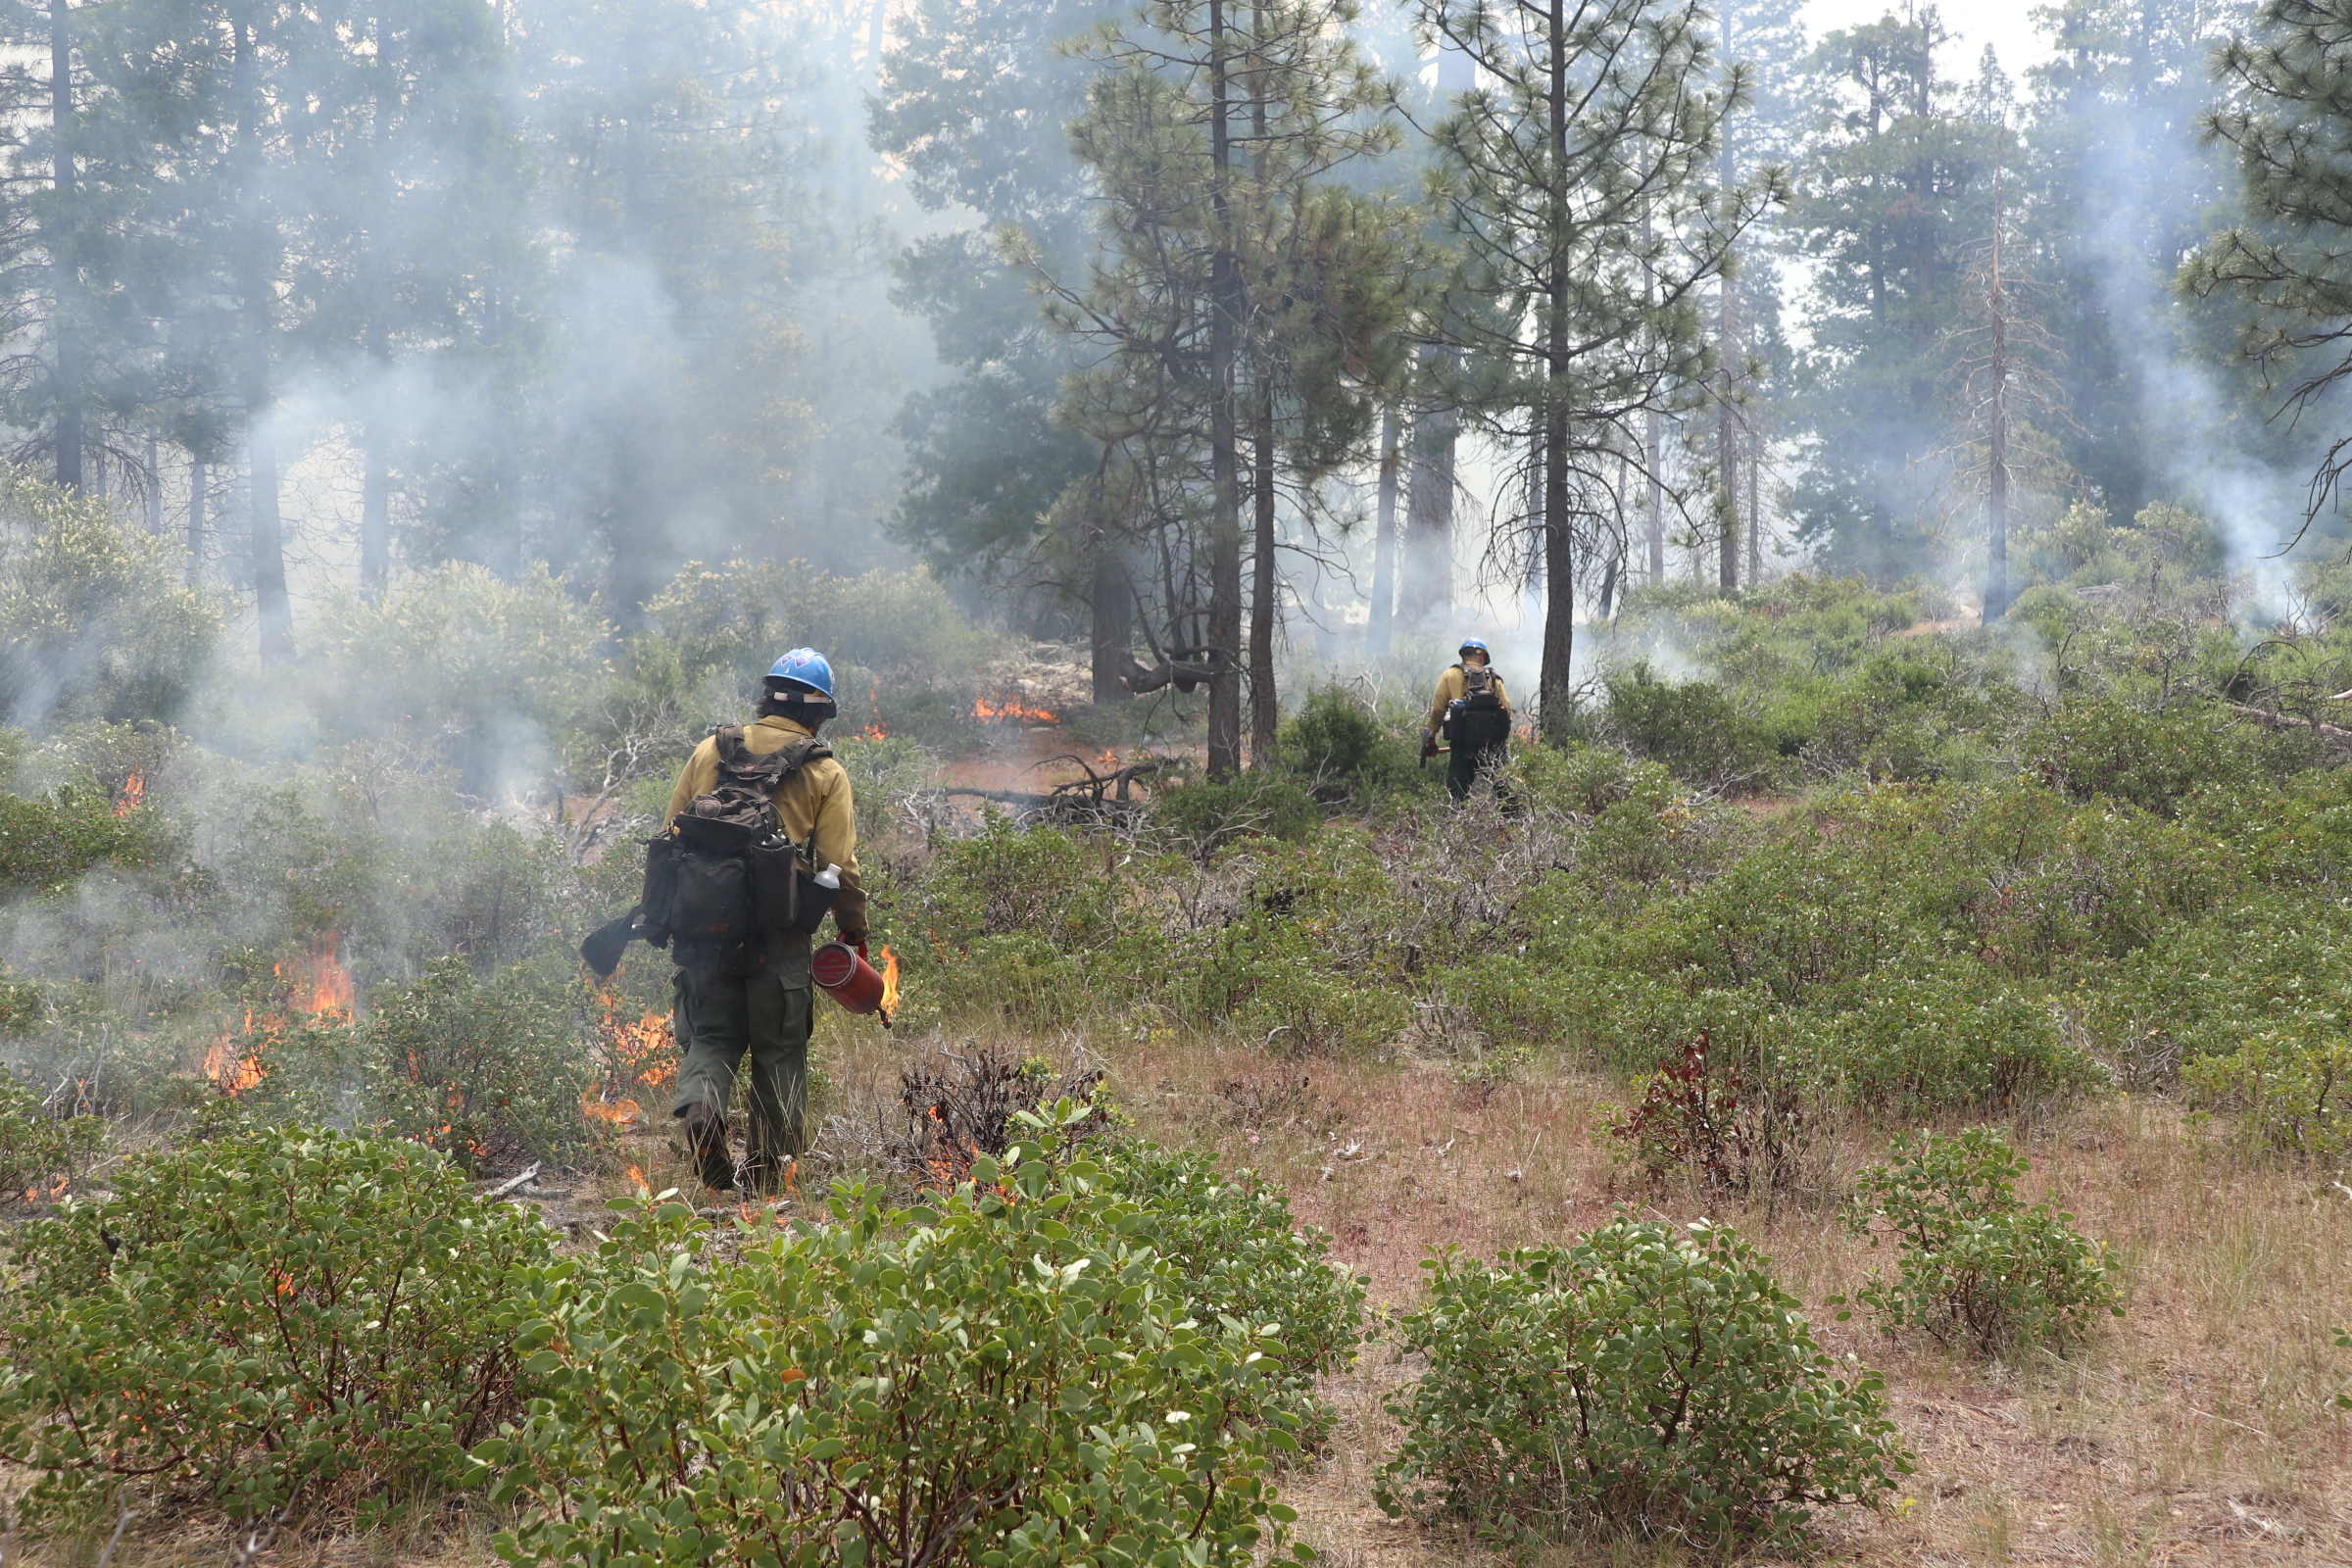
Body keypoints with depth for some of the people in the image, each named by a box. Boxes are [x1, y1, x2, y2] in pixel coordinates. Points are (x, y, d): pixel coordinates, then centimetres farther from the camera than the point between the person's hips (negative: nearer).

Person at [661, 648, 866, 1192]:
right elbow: (840, 866, -3)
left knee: (710, 1032, 12)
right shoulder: (825, 774, 1)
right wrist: (854, 933, 9)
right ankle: (770, 1168, 11)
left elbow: (672, 835, 12)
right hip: (779, 936, -2)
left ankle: (699, 1107, -18)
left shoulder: (709, 752, 10)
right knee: (779, 1048, 9)